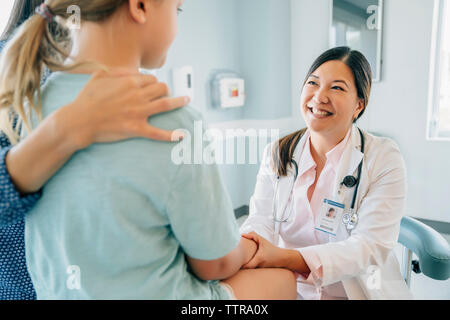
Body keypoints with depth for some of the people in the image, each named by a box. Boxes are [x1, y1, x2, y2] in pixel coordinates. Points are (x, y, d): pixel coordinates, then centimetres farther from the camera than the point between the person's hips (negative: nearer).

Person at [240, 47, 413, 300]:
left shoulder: (384, 158, -9)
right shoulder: (276, 154, 2)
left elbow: (372, 246, -17)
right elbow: (261, 222, -6)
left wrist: (285, 258, -30)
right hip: (289, 291, 1)